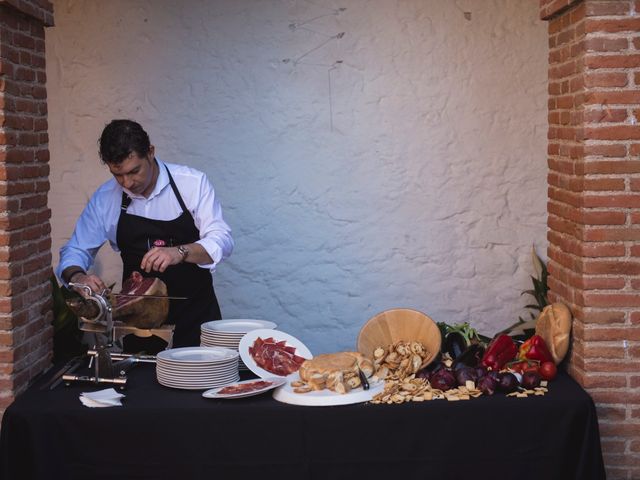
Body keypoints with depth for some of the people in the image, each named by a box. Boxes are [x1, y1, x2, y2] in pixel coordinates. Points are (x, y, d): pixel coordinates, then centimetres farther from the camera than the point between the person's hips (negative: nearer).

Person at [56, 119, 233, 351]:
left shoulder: (193, 182, -9)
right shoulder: (105, 198, -1)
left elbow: (221, 240, -14)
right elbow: (75, 251, 6)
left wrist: (180, 252, -32)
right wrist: (78, 277, -17)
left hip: (195, 313, -2)